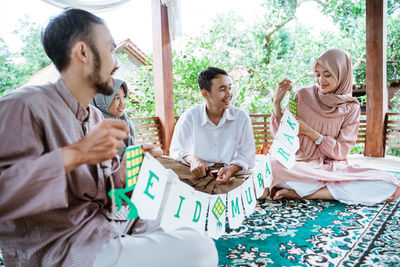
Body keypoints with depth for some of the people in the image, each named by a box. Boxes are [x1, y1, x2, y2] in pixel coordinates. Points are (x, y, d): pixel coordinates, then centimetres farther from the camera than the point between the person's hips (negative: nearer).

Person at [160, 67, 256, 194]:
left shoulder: (242, 118, 2)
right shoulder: (189, 117, 0)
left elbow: (247, 155, 4)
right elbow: (176, 150, 4)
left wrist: (231, 169, -18)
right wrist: (192, 159, -19)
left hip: (231, 172, 1)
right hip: (197, 172, 0)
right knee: (160, 163, -27)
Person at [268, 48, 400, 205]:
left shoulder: (351, 108, 4)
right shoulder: (303, 96, 3)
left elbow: (341, 151, -2)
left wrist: (309, 131, -12)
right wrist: (277, 103, -10)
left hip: (335, 167, 3)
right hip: (304, 166, -3)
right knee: (273, 167, -36)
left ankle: (301, 193, -21)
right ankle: (332, 190, -16)